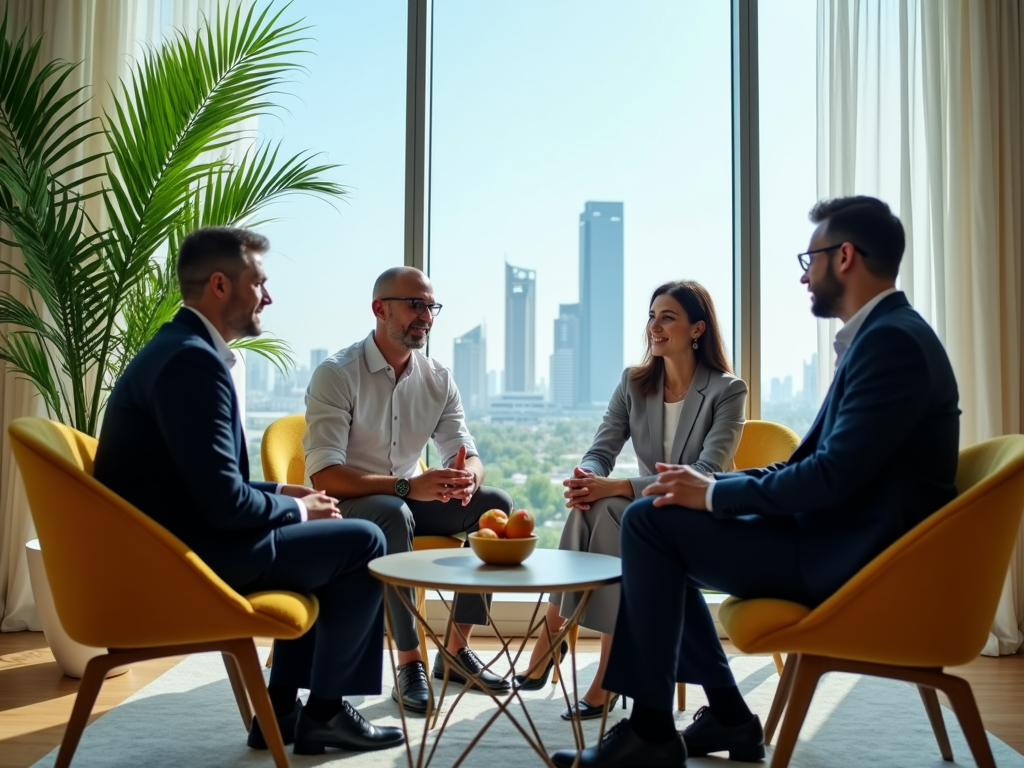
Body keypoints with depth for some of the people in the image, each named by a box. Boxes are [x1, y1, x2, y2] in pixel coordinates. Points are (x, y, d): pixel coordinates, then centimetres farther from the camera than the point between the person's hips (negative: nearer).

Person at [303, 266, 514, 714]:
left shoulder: (438, 379, 1)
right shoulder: (336, 374, -16)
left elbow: (468, 455, 0)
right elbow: (323, 476, -25)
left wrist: (466, 478, -27)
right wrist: (406, 486, -37)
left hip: (409, 500, 6)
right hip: (345, 506, -6)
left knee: (495, 505, -14)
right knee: (393, 514, -37)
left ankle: (456, 650, -6)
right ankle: (410, 664, -26)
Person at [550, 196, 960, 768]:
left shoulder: (892, 340, -17)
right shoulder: (882, 334, 15)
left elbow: (834, 477, -25)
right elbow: (808, 464, 13)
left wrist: (714, 493, -14)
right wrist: (708, 485, 1)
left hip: (851, 560, -10)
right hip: (842, 543, 10)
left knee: (650, 520, -15)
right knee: (665, 519, 12)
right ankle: (728, 717, 16)